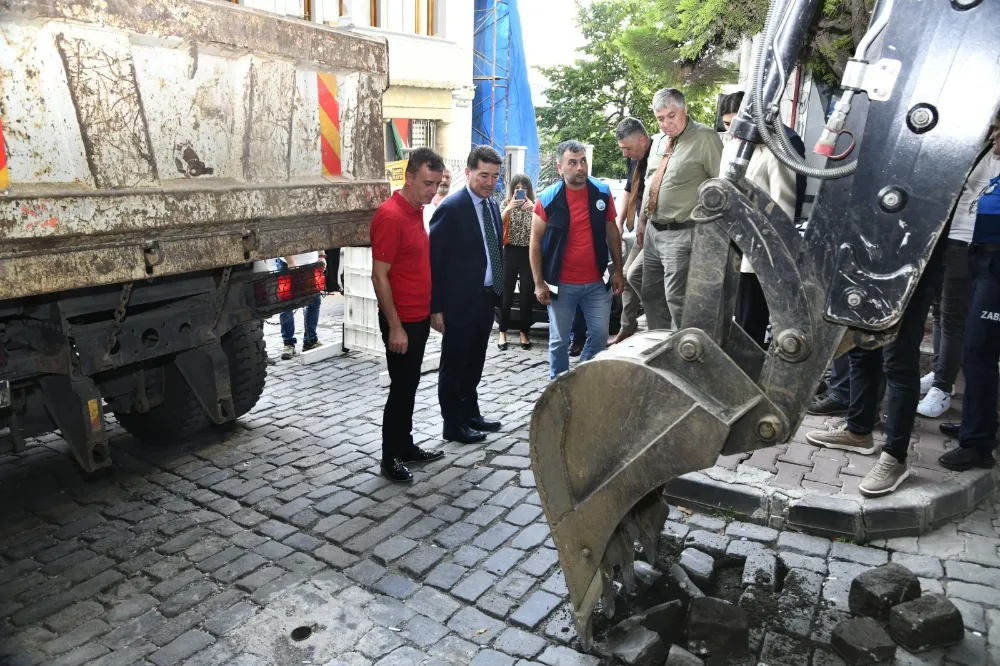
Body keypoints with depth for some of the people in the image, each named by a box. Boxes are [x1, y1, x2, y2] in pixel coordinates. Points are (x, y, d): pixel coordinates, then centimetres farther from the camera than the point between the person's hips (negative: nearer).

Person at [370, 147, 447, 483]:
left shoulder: (416, 211, 9)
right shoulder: (390, 216, -19)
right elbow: (379, 276, -20)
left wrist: (429, 311, 16)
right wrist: (395, 327, -21)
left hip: (419, 317, 9)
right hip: (401, 321, -9)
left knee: (410, 385, 16)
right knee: (401, 387, 1)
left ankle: (406, 446, 29)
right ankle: (390, 458, 14)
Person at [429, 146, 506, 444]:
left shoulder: (493, 206, 8)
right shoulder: (451, 208, -16)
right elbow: (433, 259, -16)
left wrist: (499, 291, 9)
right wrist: (436, 308, -17)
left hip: (486, 299, 7)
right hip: (459, 302, -7)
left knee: (474, 363, 21)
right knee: (453, 365, 8)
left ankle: (470, 413, 37)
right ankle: (453, 425, 22)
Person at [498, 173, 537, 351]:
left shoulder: (535, 206, 3)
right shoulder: (506, 205, 5)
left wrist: (533, 209, -23)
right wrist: (508, 209, -22)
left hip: (528, 254, 0)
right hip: (510, 253, 0)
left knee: (527, 295, 4)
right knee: (506, 295, 2)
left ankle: (524, 333, 17)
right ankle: (503, 333, 12)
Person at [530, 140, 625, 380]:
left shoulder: (602, 192, 1)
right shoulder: (548, 198, -8)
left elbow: (612, 232, 10)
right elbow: (536, 241, -4)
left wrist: (617, 271, 5)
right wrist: (539, 283, -8)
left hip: (596, 282, 3)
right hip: (561, 284, -2)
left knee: (600, 335, 6)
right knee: (559, 340, 9)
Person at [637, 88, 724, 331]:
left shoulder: (705, 138, -12)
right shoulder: (658, 140, 13)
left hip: (680, 234, -8)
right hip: (653, 231, 8)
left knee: (676, 299, -6)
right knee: (651, 295, 15)